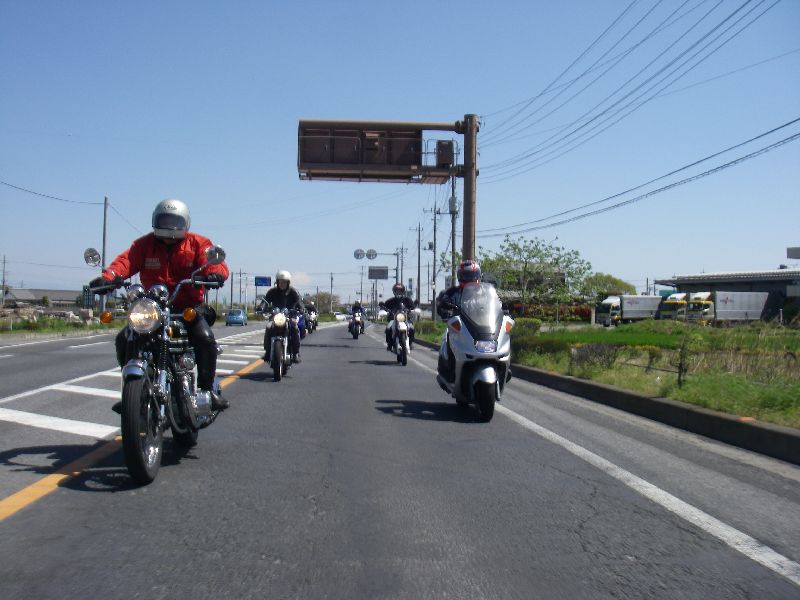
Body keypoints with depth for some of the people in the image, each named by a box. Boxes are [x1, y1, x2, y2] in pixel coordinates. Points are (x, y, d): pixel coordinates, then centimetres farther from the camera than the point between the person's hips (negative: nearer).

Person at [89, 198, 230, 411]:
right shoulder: (144, 244, 7)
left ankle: (206, 388, -8)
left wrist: (214, 273, -41)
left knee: (205, 338, -28)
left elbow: (214, 262, -14)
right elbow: (125, 261, -10)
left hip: (189, 307, -2)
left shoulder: (198, 243, 2)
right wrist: (107, 277, -33)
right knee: (124, 340, -13)